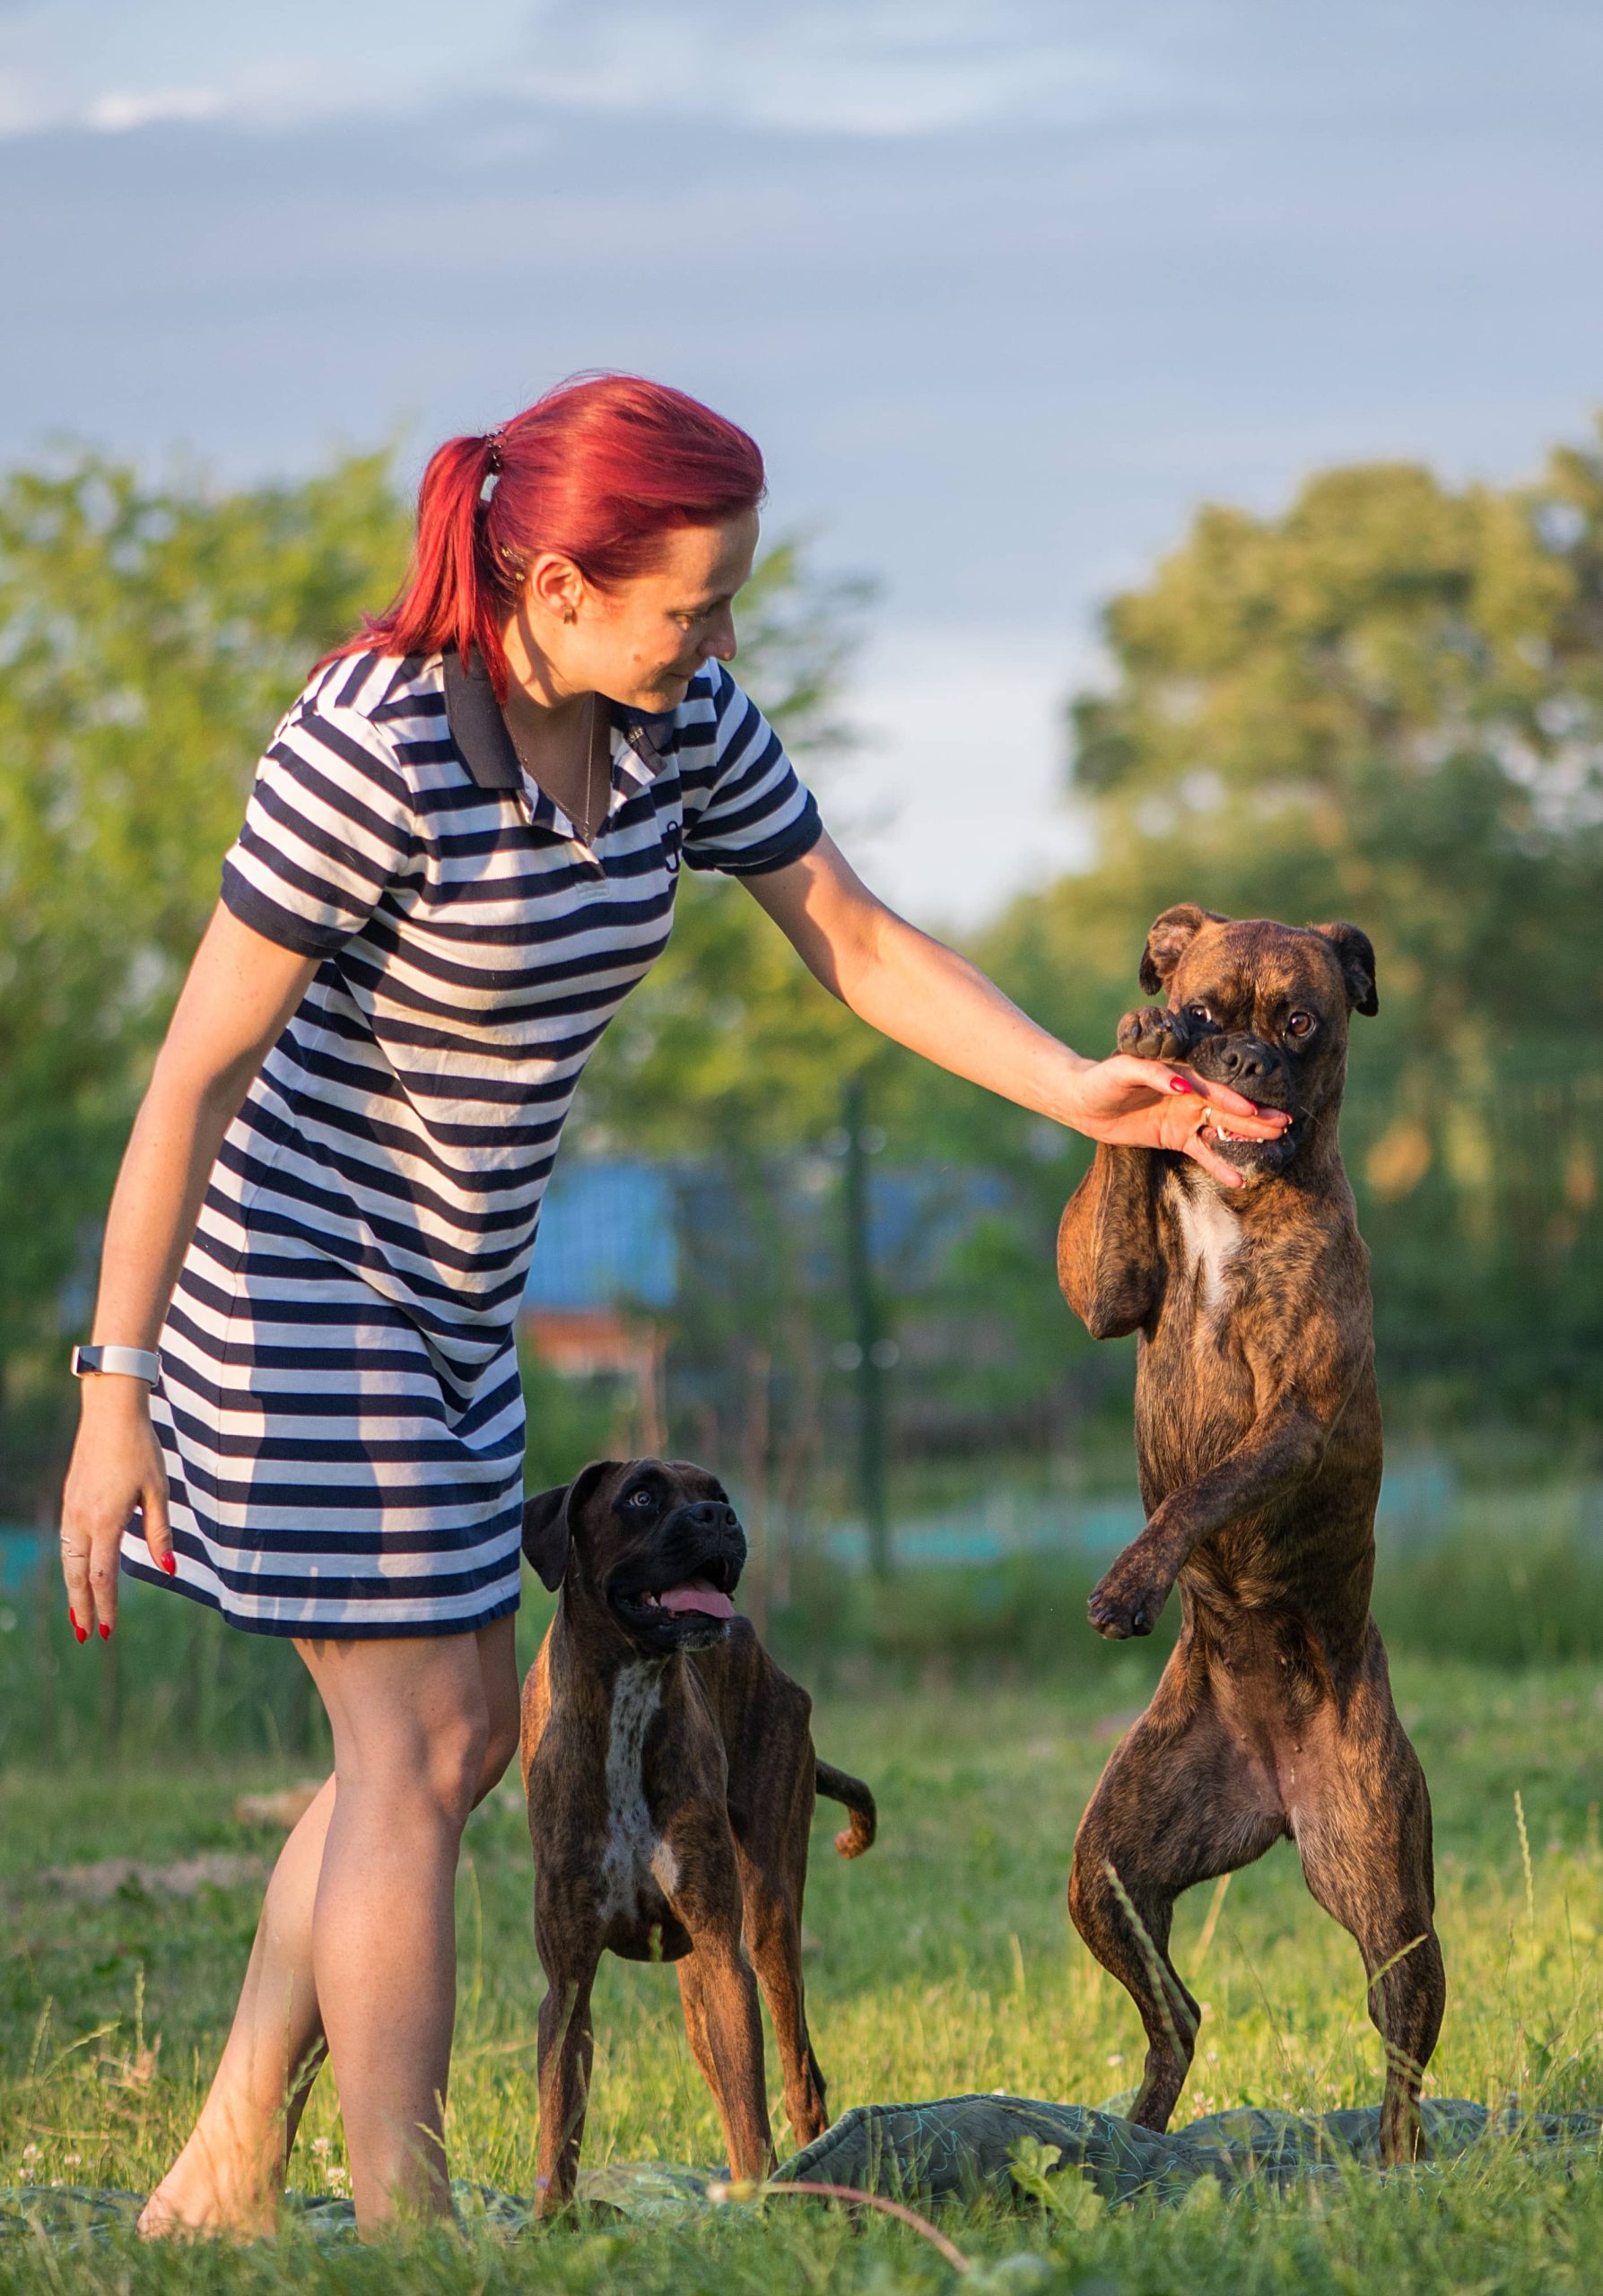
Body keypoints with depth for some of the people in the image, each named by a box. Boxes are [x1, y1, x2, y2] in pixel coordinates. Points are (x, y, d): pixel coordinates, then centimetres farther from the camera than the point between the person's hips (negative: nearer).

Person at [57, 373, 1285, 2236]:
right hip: (292, 1277, -9)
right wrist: (114, 1393, -23)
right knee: (419, 1749, -8)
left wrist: (1084, 1094, -11)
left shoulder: (674, 721, -4)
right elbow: (197, 1067, -22)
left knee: (451, 1739, 13)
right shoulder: (373, 751, -26)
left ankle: (226, 2171, 20)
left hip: (440, 1290, 9)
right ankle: (403, 2234, -4)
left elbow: (861, 945, 3)